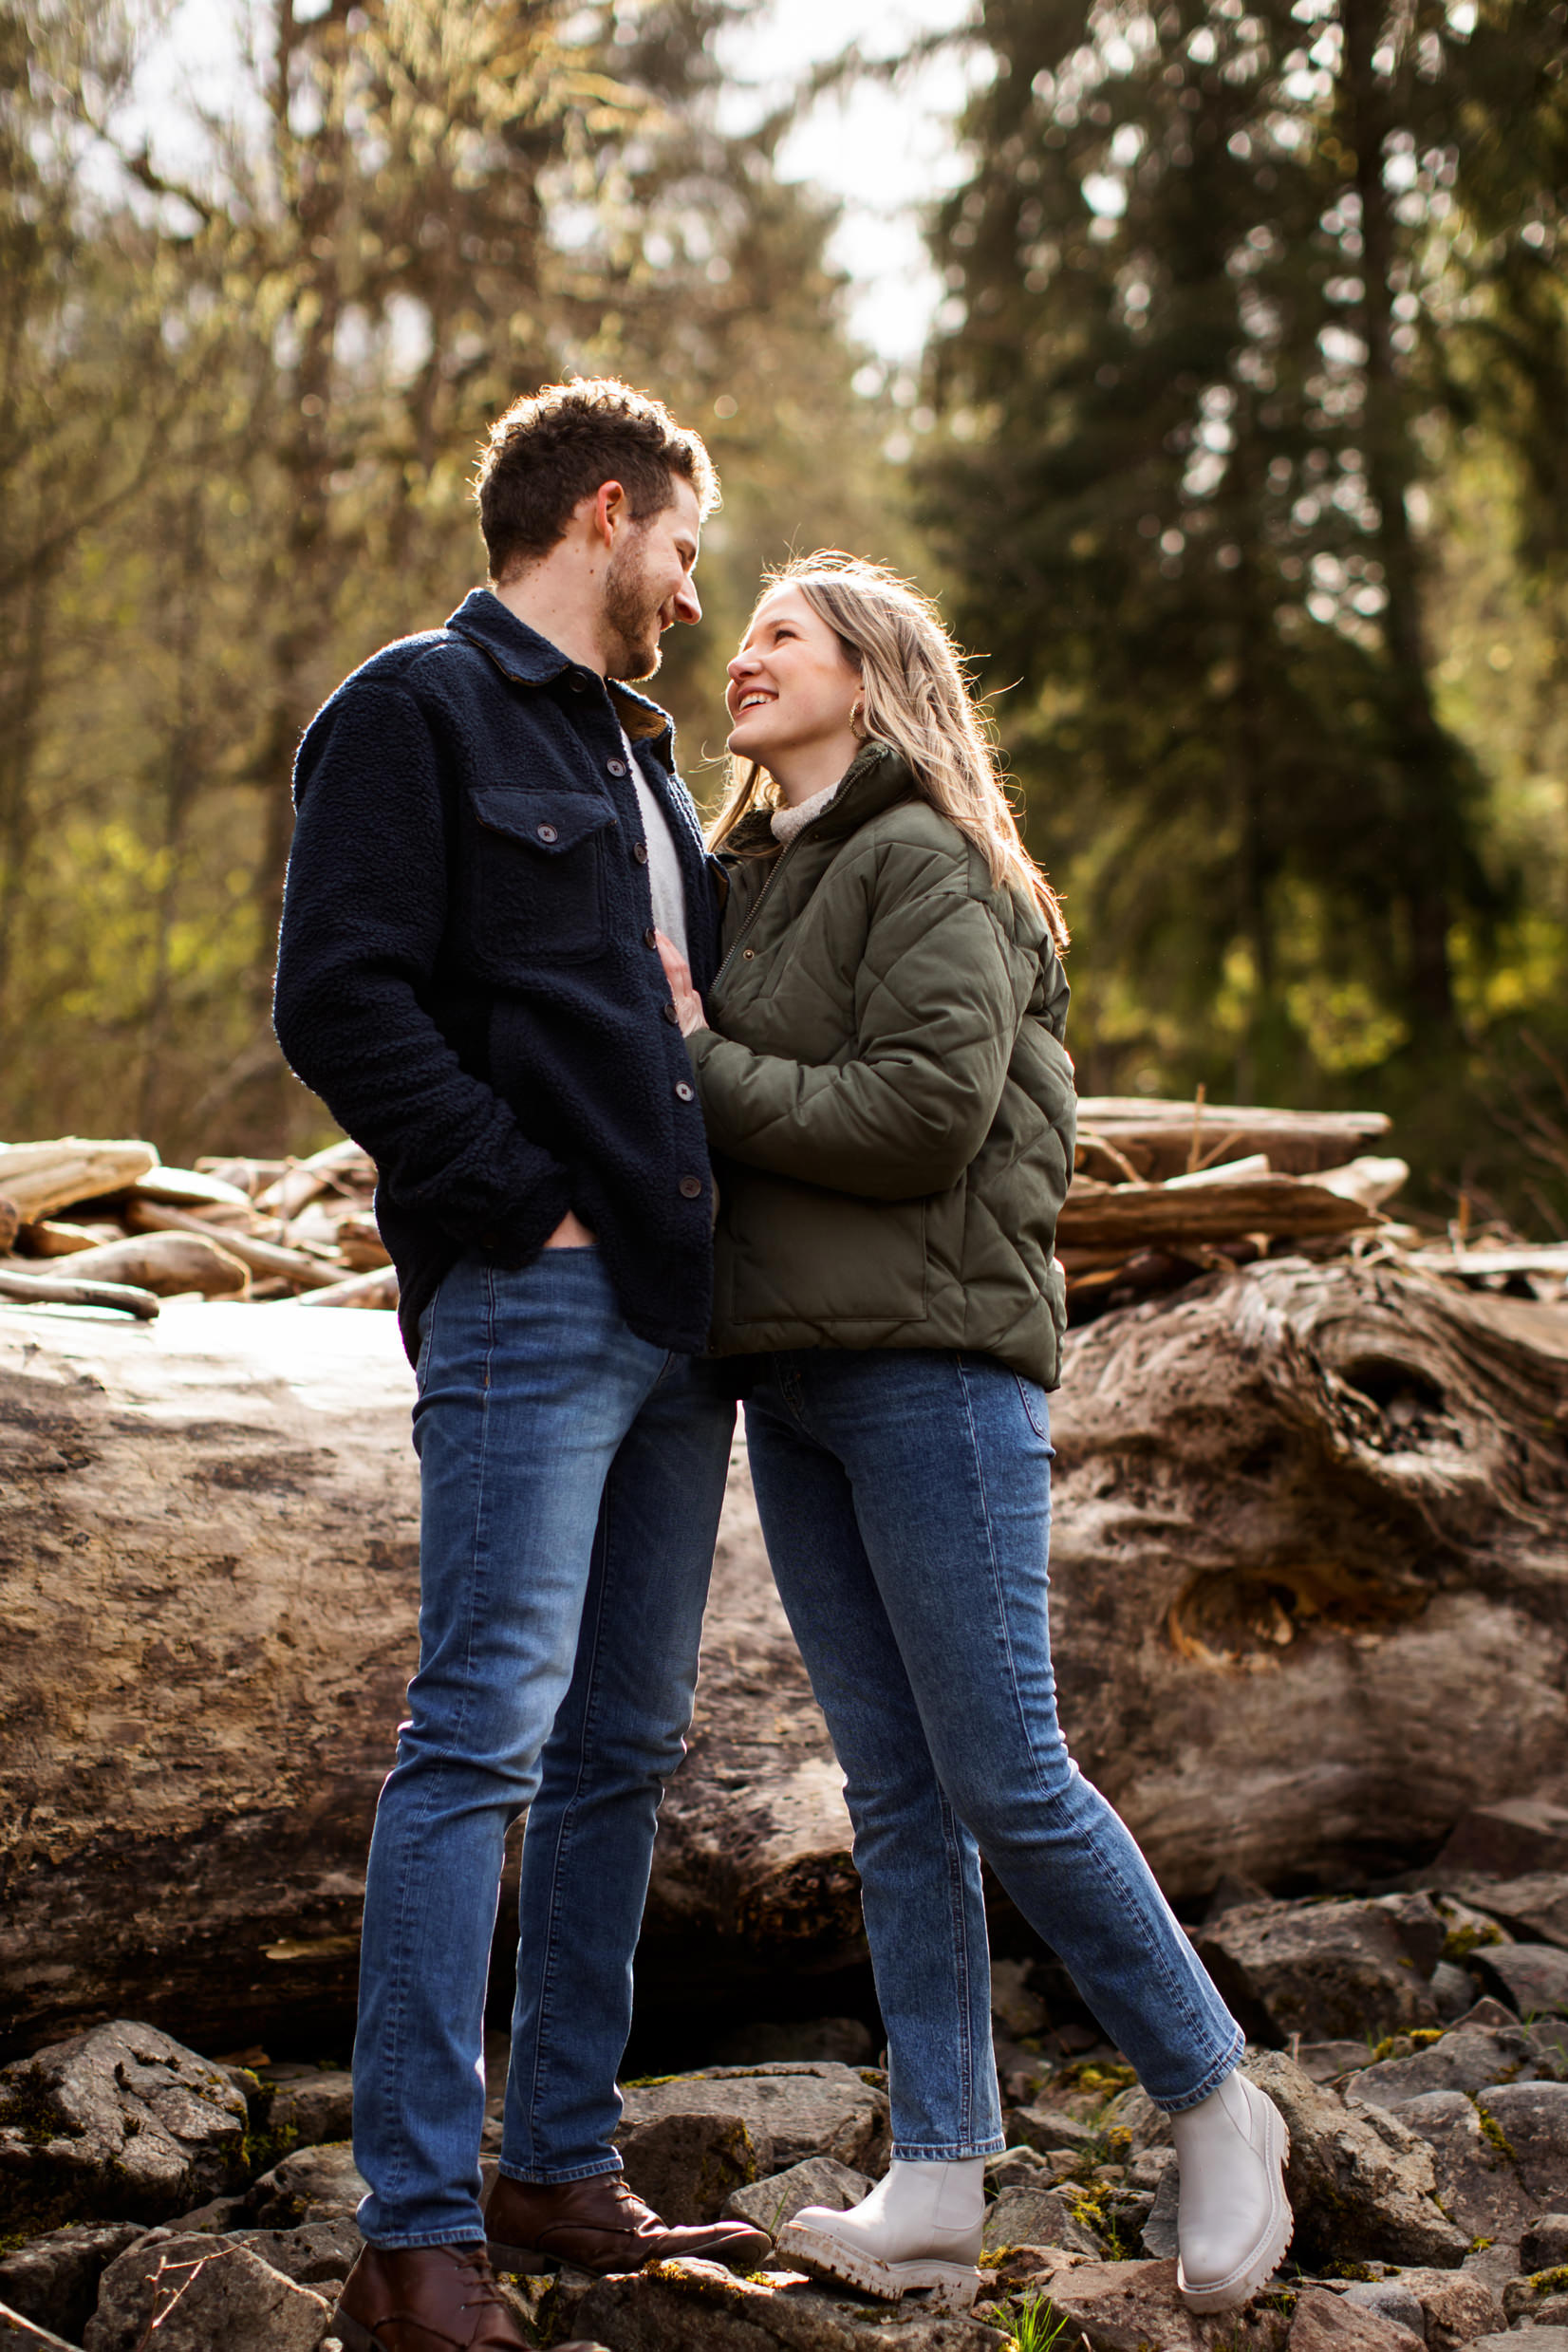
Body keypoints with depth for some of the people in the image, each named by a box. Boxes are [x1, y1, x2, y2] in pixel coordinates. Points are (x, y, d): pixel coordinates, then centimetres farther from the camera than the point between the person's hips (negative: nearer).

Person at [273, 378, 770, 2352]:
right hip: (527, 1308, -9)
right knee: (483, 1741, -11)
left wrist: (713, 1228, 13)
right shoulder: (417, 710, -2)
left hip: (670, 1310, 9)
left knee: (620, 1750, 10)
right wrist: (523, 1202, -15)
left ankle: (563, 2173, 20)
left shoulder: (631, 747, 24)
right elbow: (342, 1000, -13)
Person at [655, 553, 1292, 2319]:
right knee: (893, 1797, 7)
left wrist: (699, 1066, -11)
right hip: (792, 1377, 8)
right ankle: (936, 2191, 10)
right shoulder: (749, 877, 19)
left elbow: (926, 1110, -18)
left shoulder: (928, 863, -7)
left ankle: (1214, 2104, 13)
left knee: (1005, 1780, -6)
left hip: (934, 1362, -8)